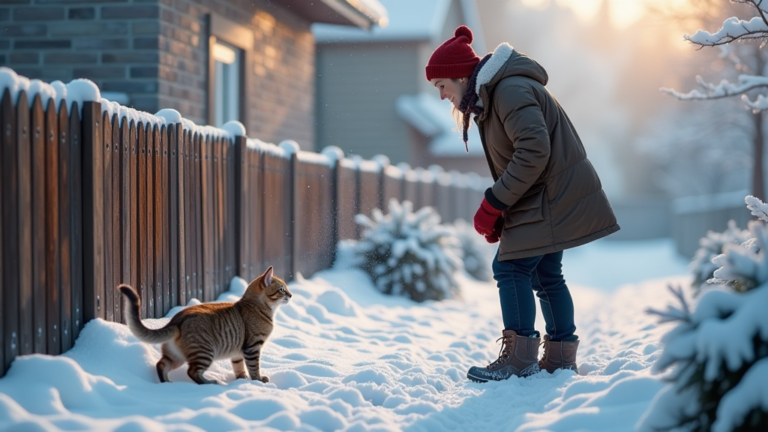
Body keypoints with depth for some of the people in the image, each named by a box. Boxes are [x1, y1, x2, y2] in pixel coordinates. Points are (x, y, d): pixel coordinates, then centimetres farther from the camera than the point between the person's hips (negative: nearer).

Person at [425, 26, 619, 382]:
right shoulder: (487, 96, 15)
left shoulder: (510, 90, -18)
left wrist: (493, 204, -22)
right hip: (550, 198, 11)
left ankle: (519, 359, -6)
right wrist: (497, 215, 5)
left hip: (551, 198, -11)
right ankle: (561, 358, 22)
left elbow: (534, 151, -27)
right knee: (546, 274, 14)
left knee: (511, 266, -11)